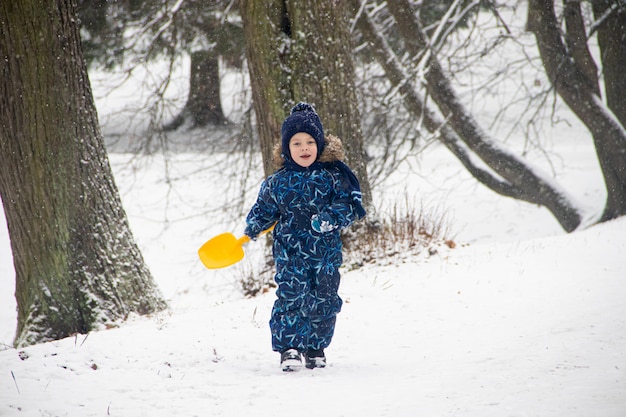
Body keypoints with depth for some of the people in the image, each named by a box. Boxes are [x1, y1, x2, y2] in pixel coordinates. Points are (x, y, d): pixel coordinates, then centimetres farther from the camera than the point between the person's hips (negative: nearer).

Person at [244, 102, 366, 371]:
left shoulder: (333, 175, -3)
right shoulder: (277, 182, 2)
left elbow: (352, 205, -5)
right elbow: (264, 208, 14)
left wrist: (330, 218, -21)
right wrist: (252, 229, -3)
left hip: (326, 251, 0)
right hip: (289, 251, 0)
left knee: (323, 301, 7)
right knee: (290, 296, -13)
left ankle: (315, 348, 24)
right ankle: (288, 348, -6)